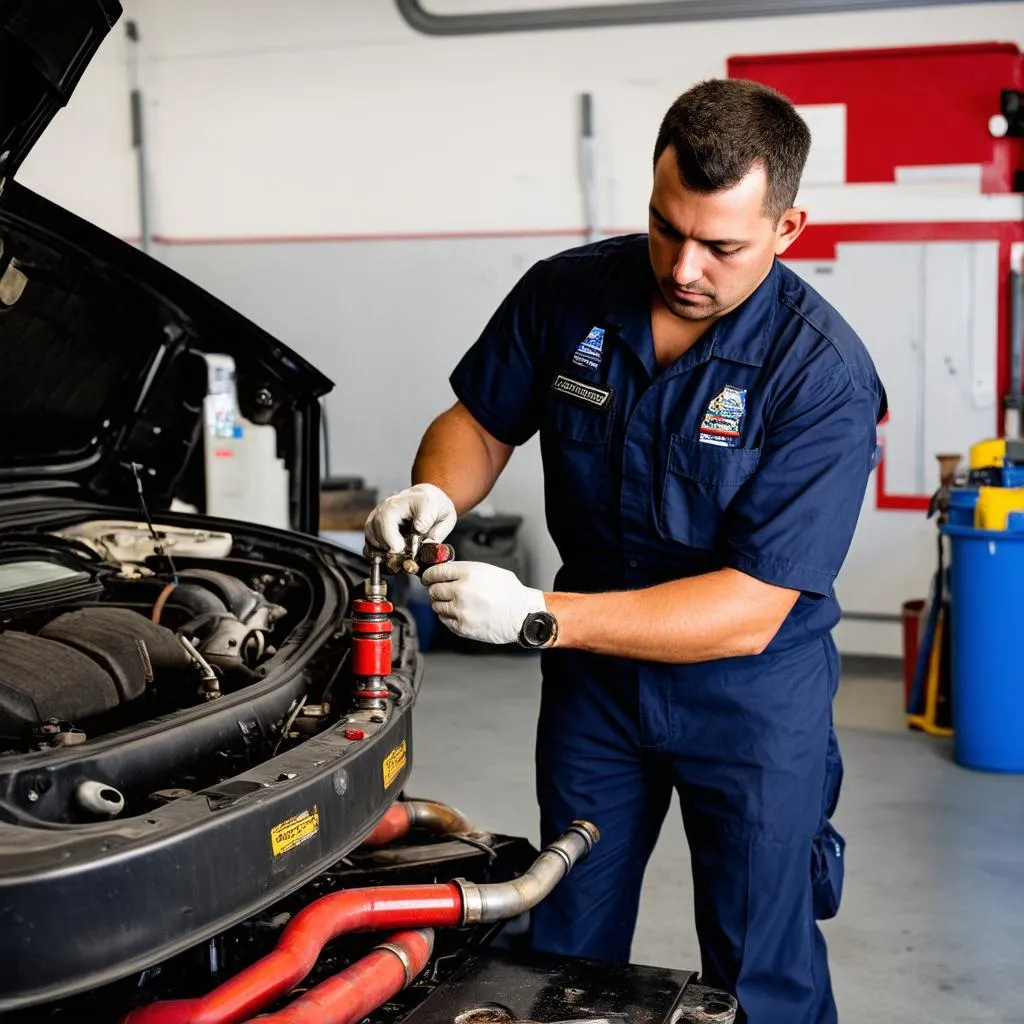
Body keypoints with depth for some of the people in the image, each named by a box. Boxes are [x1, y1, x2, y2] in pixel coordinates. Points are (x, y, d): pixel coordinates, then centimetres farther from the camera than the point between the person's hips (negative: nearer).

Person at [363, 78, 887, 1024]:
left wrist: (538, 618, -35)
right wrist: (435, 493, -19)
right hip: (594, 673, 4)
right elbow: (481, 420, 5)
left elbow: (749, 612, -28)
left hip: (750, 693, -3)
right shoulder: (566, 295, -12)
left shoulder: (825, 377, -25)